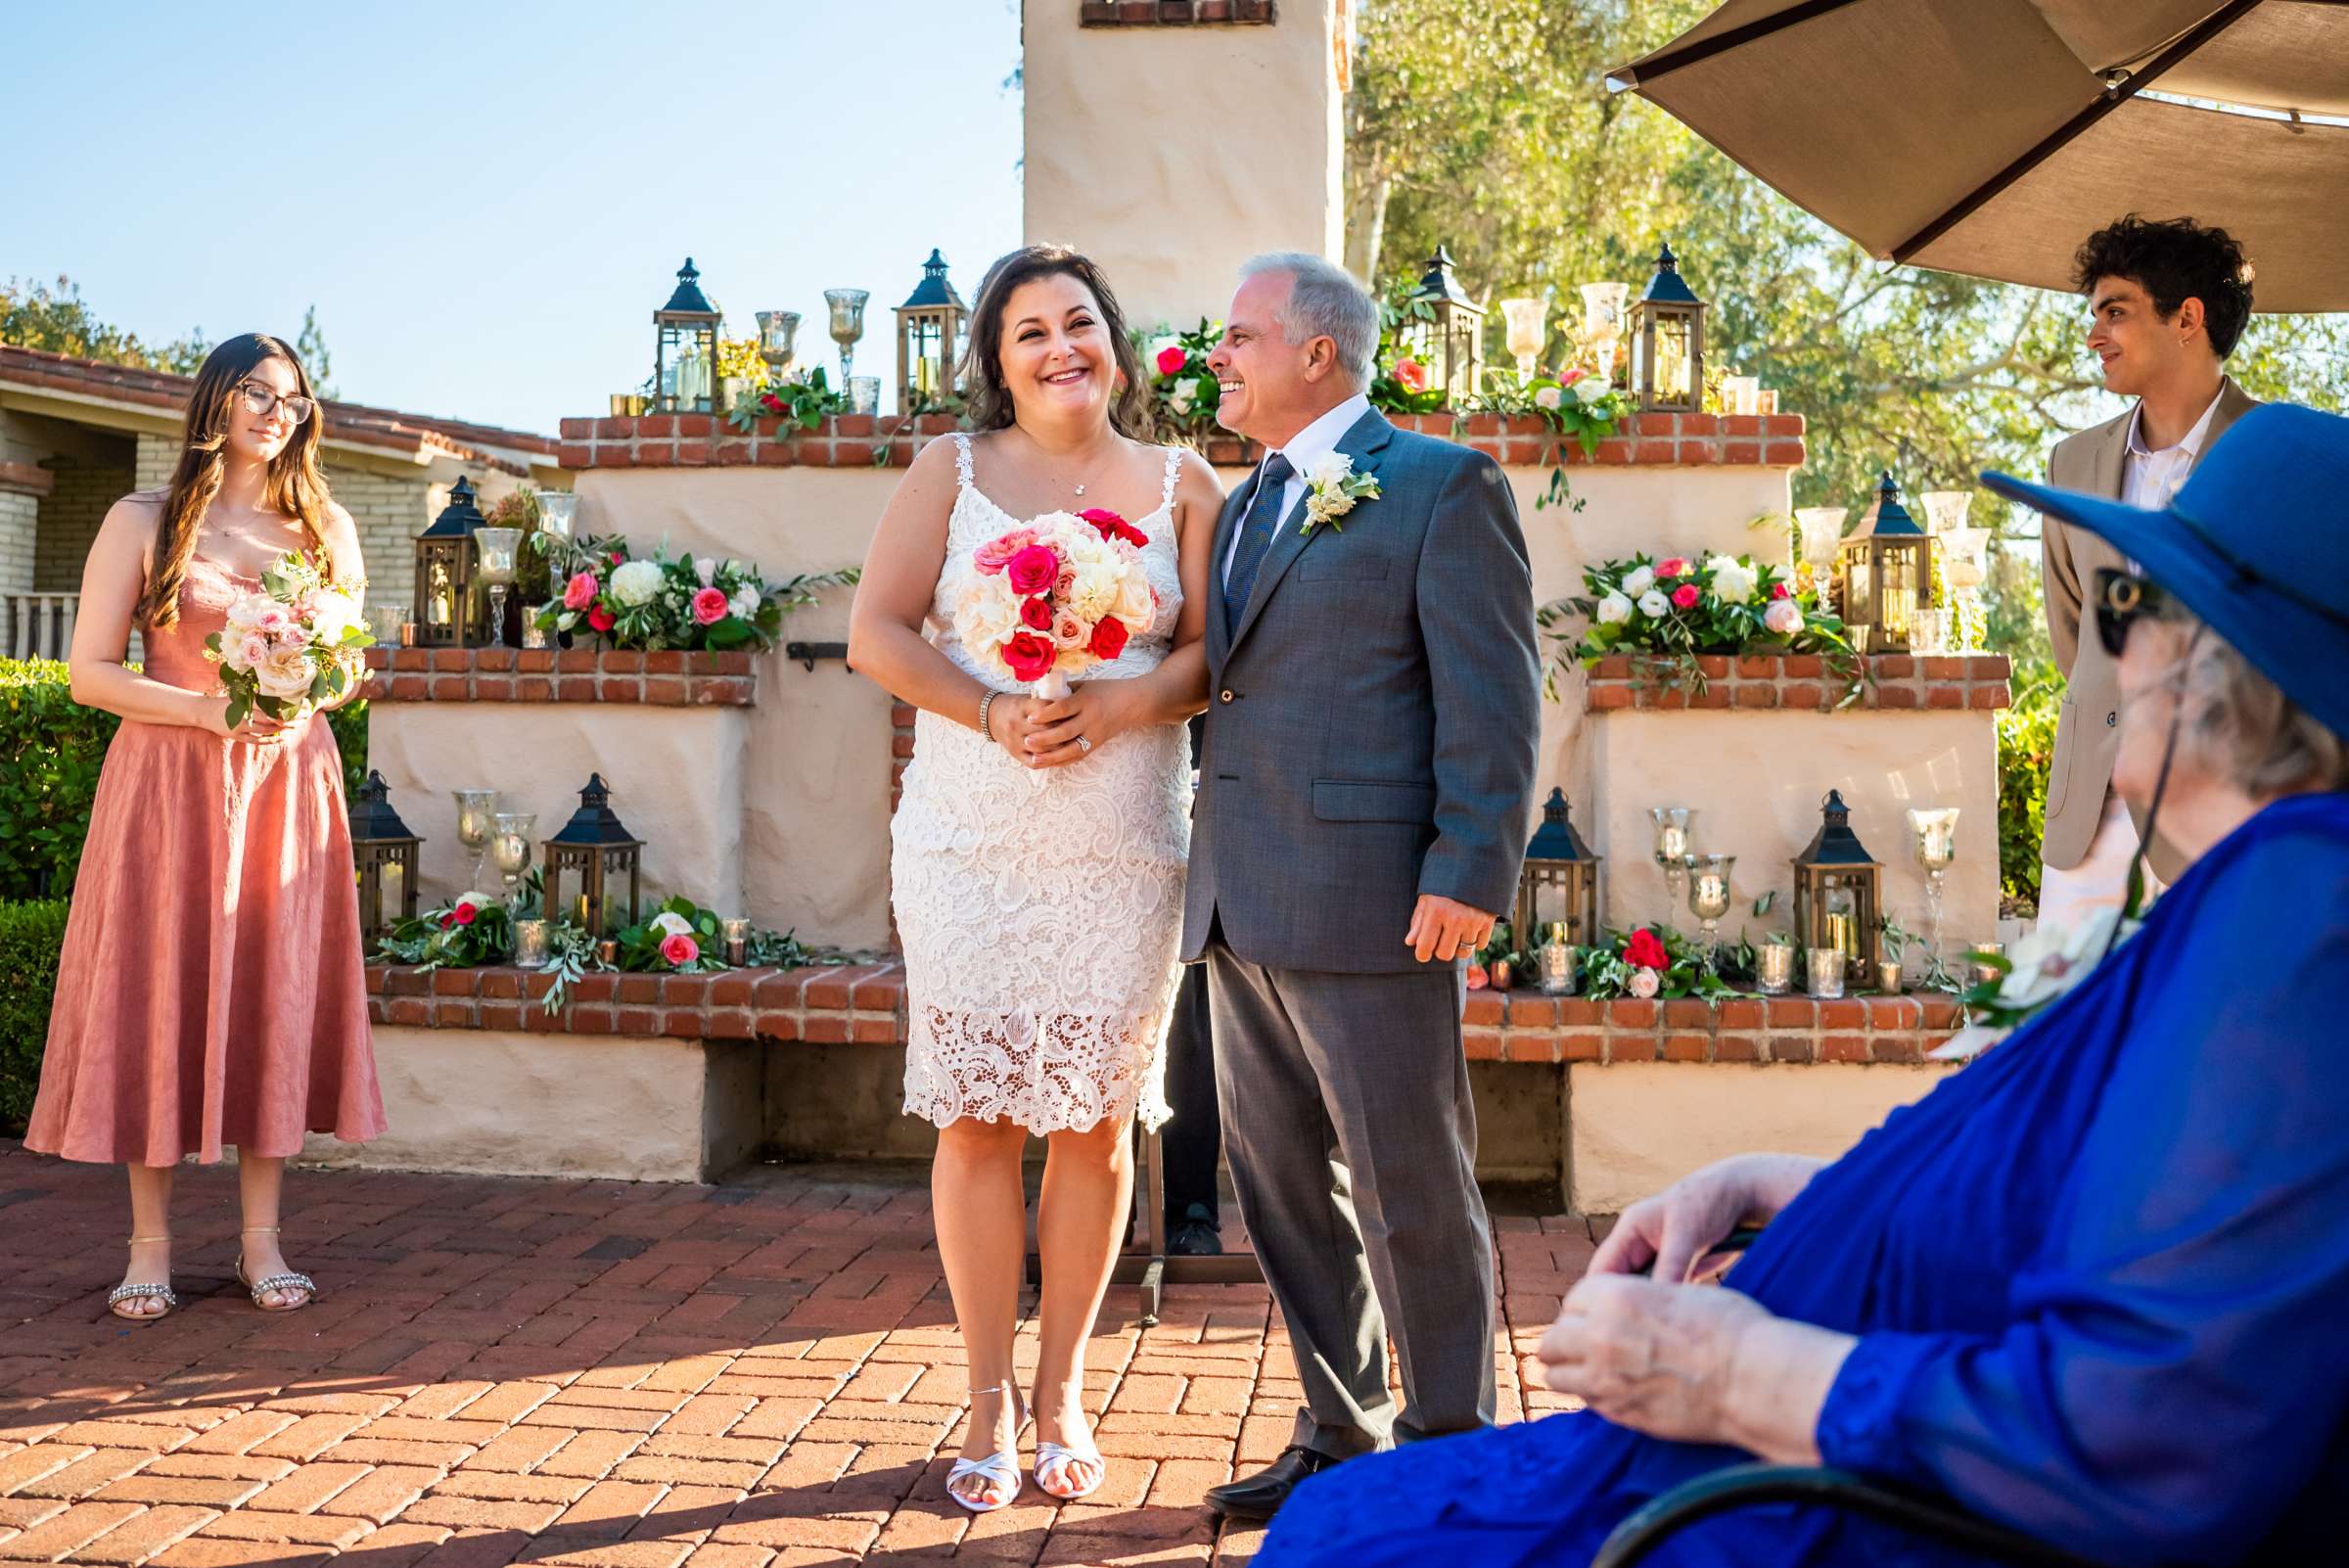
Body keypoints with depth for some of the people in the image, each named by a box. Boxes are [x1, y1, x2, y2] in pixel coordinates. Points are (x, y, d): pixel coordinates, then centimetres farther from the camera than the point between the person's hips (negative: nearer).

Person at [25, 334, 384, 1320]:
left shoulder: (326, 528, 11)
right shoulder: (143, 523, 3)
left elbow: (354, 665, 13)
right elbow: (91, 672, -2)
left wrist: (299, 708, -8)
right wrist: (208, 708, -16)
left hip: (288, 786, 2)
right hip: (168, 784, -2)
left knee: (276, 996, 2)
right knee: (158, 996, -1)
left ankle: (261, 1238, 10)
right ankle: (150, 1245, 9)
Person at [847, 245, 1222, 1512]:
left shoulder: (1183, 487, 10)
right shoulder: (951, 472, 8)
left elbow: (1210, 652, 4)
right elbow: (876, 632, 1)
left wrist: (1122, 704, -16)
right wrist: (995, 714, -14)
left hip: (1125, 850, 1)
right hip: (969, 841, 0)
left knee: (1096, 1125, 5)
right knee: (977, 1118, 2)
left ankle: (1061, 1391, 21)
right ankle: (989, 1400, 16)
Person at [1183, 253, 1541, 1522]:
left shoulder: (1440, 484, -3)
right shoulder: (1240, 508, 20)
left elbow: (1493, 696, -9)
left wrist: (1470, 875, -17)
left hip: (1370, 904, -8)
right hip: (1242, 907, 8)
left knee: (1410, 1195, 1)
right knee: (1284, 1187, 14)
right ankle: (1341, 1439, 28)